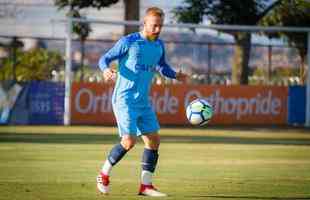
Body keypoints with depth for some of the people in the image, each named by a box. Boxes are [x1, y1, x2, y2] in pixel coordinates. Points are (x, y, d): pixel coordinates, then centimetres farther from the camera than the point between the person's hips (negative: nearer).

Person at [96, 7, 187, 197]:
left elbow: (162, 66, 24)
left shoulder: (159, 45, 9)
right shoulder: (128, 42, -8)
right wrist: (106, 70, -27)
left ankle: (146, 185, 8)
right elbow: (104, 58, -4)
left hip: (143, 101, 7)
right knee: (129, 141, -16)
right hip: (125, 99, -7)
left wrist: (176, 75, 4)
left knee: (154, 140, 1)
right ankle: (104, 174, 4)